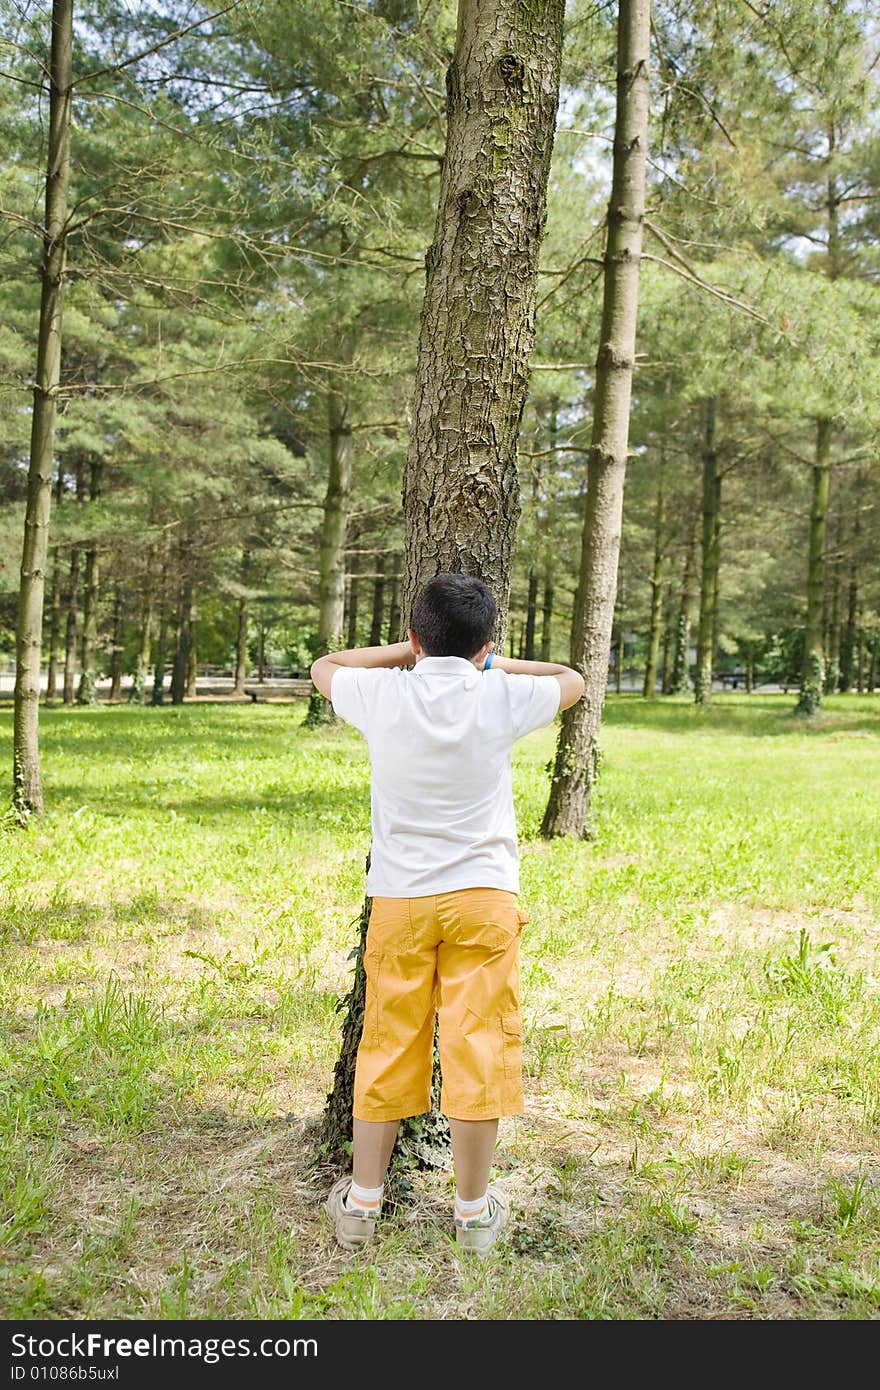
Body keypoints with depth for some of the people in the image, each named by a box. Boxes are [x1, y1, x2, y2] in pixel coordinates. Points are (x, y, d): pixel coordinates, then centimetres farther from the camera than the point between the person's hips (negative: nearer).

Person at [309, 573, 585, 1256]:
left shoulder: (383, 695, -5)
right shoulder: (501, 698, -8)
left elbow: (323, 667, 18)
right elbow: (573, 681, 14)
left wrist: (406, 654, 15)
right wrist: (497, 664, 21)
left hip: (399, 899, 2)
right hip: (483, 896, -1)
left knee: (387, 1047, 11)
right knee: (477, 1048, 6)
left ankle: (361, 1202, 22)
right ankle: (474, 1211, 17)